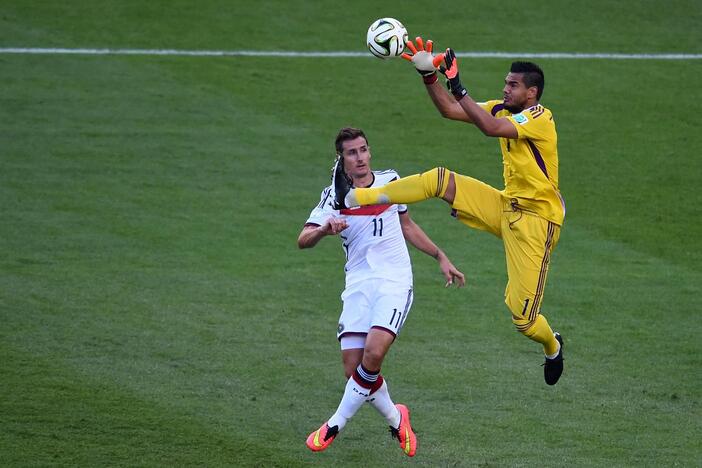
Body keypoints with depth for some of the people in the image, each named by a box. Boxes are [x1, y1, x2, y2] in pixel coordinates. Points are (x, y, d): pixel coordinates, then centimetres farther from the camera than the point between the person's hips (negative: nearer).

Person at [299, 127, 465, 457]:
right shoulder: (334, 196, 3)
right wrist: (324, 230, -30)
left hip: (394, 281, -1)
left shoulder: (390, 181, 10)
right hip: (358, 286, 1)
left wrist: (441, 258, 26)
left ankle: (336, 424, -7)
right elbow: (303, 240, -9)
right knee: (354, 367, -9)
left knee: (373, 354, -22)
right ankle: (396, 420, 17)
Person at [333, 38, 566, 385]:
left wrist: (458, 86, -35)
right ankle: (354, 197, -13)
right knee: (439, 180, -10)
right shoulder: (503, 109, 6)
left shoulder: (539, 118, -19)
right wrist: (429, 76, -7)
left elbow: (491, 128, -35)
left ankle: (552, 347, 26)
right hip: (506, 207, 7)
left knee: (521, 315, -8)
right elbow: (449, 110, 7)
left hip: (536, 219, -7)